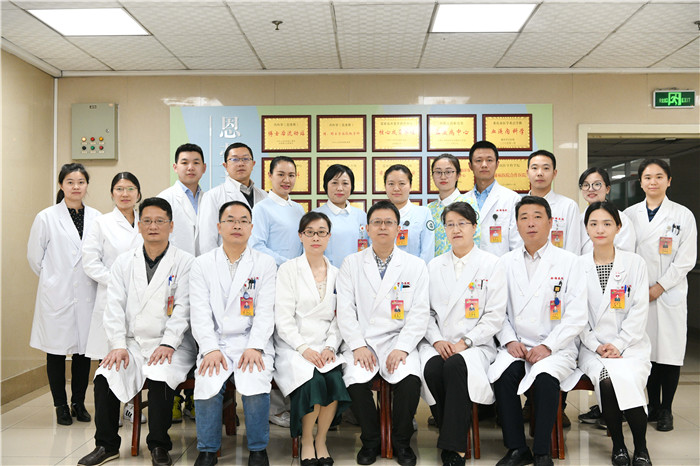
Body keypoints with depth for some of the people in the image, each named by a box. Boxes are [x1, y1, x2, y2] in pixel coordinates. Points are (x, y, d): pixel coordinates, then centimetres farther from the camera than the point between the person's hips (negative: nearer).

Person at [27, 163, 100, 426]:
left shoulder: (96, 218, 3)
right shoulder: (47, 217, -3)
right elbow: (34, 256, 4)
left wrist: (92, 278, 6)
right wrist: (53, 279, 9)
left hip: (87, 294, 2)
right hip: (57, 295, -2)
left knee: (84, 349, 9)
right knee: (57, 350, 6)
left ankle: (79, 403, 23)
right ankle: (61, 406, 19)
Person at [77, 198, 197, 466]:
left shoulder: (185, 262, 1)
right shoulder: (124, 262, 12)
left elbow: (183, 309, -7)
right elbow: (115, 307, 5)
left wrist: (167, 344, -18)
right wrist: (118, 345, -8)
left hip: (170, 345, -3)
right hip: (132, 343, 4)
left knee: (160, 376, -30)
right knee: (105, 376, -20)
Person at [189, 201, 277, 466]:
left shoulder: (265, 264, 8)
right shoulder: (202, 265, 10)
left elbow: (265, 312, 0)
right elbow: (200, 313, 1)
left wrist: (254, 347, -13)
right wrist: (211, 349, -13)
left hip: (253, 344, -1)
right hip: (215, 343, 1)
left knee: (255, 386, -26)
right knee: (207, 386, -25)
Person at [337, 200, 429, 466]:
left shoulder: (415, 266, 7)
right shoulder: (351, 264, 9)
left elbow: (419, 313, 1)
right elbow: (345, 311, 2)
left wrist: (402, 348, -12)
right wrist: (358, 346, -10)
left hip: (398, 341, 0)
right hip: (361, 341, 0)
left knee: (410, 380, -27)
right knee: (355, 380, -26)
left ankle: (401, 442, 1)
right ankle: (370, 441, 2)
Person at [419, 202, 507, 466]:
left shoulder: (491, 264, 3)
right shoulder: (434, 266, 14)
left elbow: (495, 316, -3)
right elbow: (426, 311, 10)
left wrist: (464, 342, -13)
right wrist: (437, 341, -8)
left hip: (475, 344, -3)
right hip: (438, 344, 3)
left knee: (455, 365, -34)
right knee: (432, 368, -30)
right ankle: (451, 440, -12)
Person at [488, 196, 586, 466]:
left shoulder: (569, 263, 2)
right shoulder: (506, 263, 11)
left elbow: (576, 317, -4)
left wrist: (547, 346, -14)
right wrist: (510, 341, -7)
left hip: (556, 348, -2)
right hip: (516, 345, 2)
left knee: (545, 377, -32)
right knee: (502, 376, -27)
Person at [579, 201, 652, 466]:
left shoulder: (635, 263, 6)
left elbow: (639, 311, 0)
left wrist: (619, 345, -11)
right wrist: (596, 345, -9)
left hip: (630, 345, 0)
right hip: (592, 347, 0)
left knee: (628, 380, -30)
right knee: (607, 381, -29)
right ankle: (618, 445, -4)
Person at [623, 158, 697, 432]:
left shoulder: (683, 215, 3)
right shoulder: (629, 215, 8)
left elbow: (686, 260, -2)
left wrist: (659, 287, -10)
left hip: (669, 293, -1)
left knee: (669, 352, 0)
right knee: (647, 351, 6)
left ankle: (666, 410, 13)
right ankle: (653, 406, 20)